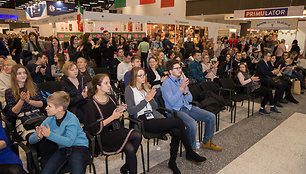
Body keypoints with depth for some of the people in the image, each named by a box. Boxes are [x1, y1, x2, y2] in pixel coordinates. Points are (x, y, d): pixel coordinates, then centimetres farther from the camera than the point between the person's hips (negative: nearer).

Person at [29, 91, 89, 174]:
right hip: (62, 149, 5)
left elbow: (69, 141, -26)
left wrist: (50, 135, -31)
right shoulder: (50, 120, 3)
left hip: (78, 147, -5)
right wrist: (38, 137, -18)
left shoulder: (71, 119, -15)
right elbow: (31, 140, 5)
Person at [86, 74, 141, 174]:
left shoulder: (111, 98, 11)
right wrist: (112, 117, -19)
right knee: (137, 135, -23)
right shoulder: (91, 104, -8)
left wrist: (120, 113, -4)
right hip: (104, 136, -6)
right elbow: (92, 129, -15)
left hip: (117, 131, 6)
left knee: (130, 149, -24)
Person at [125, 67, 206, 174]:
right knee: (179, 122, -20)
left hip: (154, 117, 6)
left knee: (176, 132, -22)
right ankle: (190, 153, -3)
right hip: (144, 122, -6)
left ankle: (172, 162, -6)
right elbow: (130, 111, -9)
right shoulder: (129, 90, 1)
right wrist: (146, 100, -15)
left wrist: (151, 98, -4)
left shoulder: (146, 87, 20)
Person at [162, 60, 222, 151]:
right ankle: (191, 149, -10)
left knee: (211, 117, -2)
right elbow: (172, 102, -20)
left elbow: (190, 99, 12)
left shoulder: (182, 81, 14)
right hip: (175, 110, -7)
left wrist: (185, 92, -9)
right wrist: (181, 88, -19)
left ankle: (207, 142, 17)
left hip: (187, 107, 8)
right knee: (192, 123, -35)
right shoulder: (166, 84, -8)